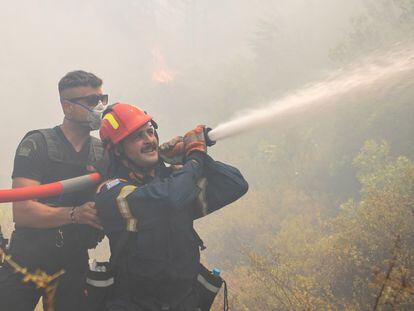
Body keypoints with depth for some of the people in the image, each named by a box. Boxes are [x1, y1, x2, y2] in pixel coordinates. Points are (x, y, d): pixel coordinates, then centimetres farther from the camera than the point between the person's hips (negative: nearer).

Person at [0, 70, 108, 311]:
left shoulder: (105, 152, 7)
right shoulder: (37, 144, -7)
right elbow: (22, 212, -17)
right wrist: (74, 214, -30)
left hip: (74, 263, 4)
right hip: (28, 259, -3)